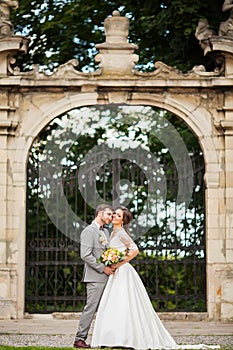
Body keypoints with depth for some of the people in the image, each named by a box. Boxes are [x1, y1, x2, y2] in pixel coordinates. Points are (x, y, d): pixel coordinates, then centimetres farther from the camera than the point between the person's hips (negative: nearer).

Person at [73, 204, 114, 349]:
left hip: (106, 277, 8)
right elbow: (85, 255, -17)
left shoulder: (106, 232, 18)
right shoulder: (89, 231, -9)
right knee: (91, 308, -9)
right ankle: (80, 339, -4)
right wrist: (103, 268, -17)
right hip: (95, 277, -8)